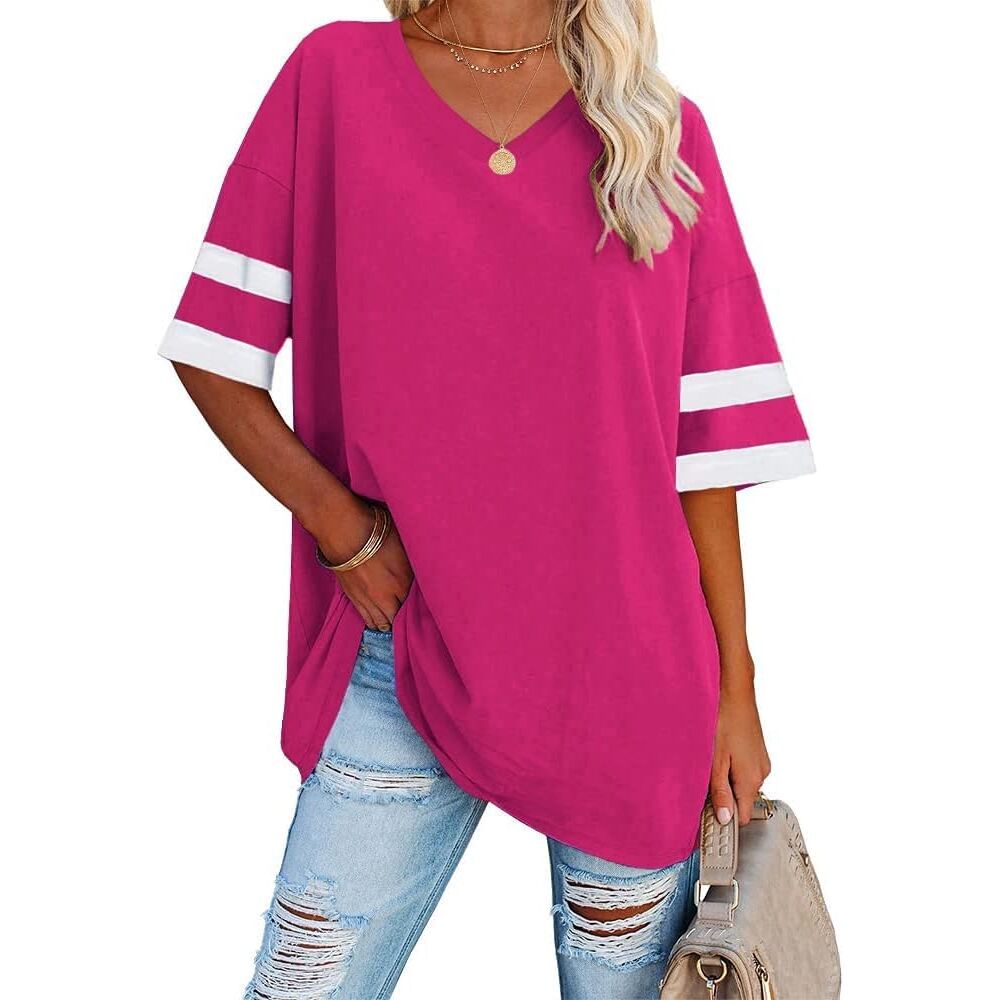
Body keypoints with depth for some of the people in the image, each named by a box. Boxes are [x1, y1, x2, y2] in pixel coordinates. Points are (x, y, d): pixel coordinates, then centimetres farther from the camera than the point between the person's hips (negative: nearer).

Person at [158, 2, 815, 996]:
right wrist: (339, 523, -10)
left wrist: (736, 690, 3)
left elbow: (707, 440, 2)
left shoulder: (662, 132, 3)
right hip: (398, 662, 0)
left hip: (631, 682, 1)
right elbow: (213, 351, 2)